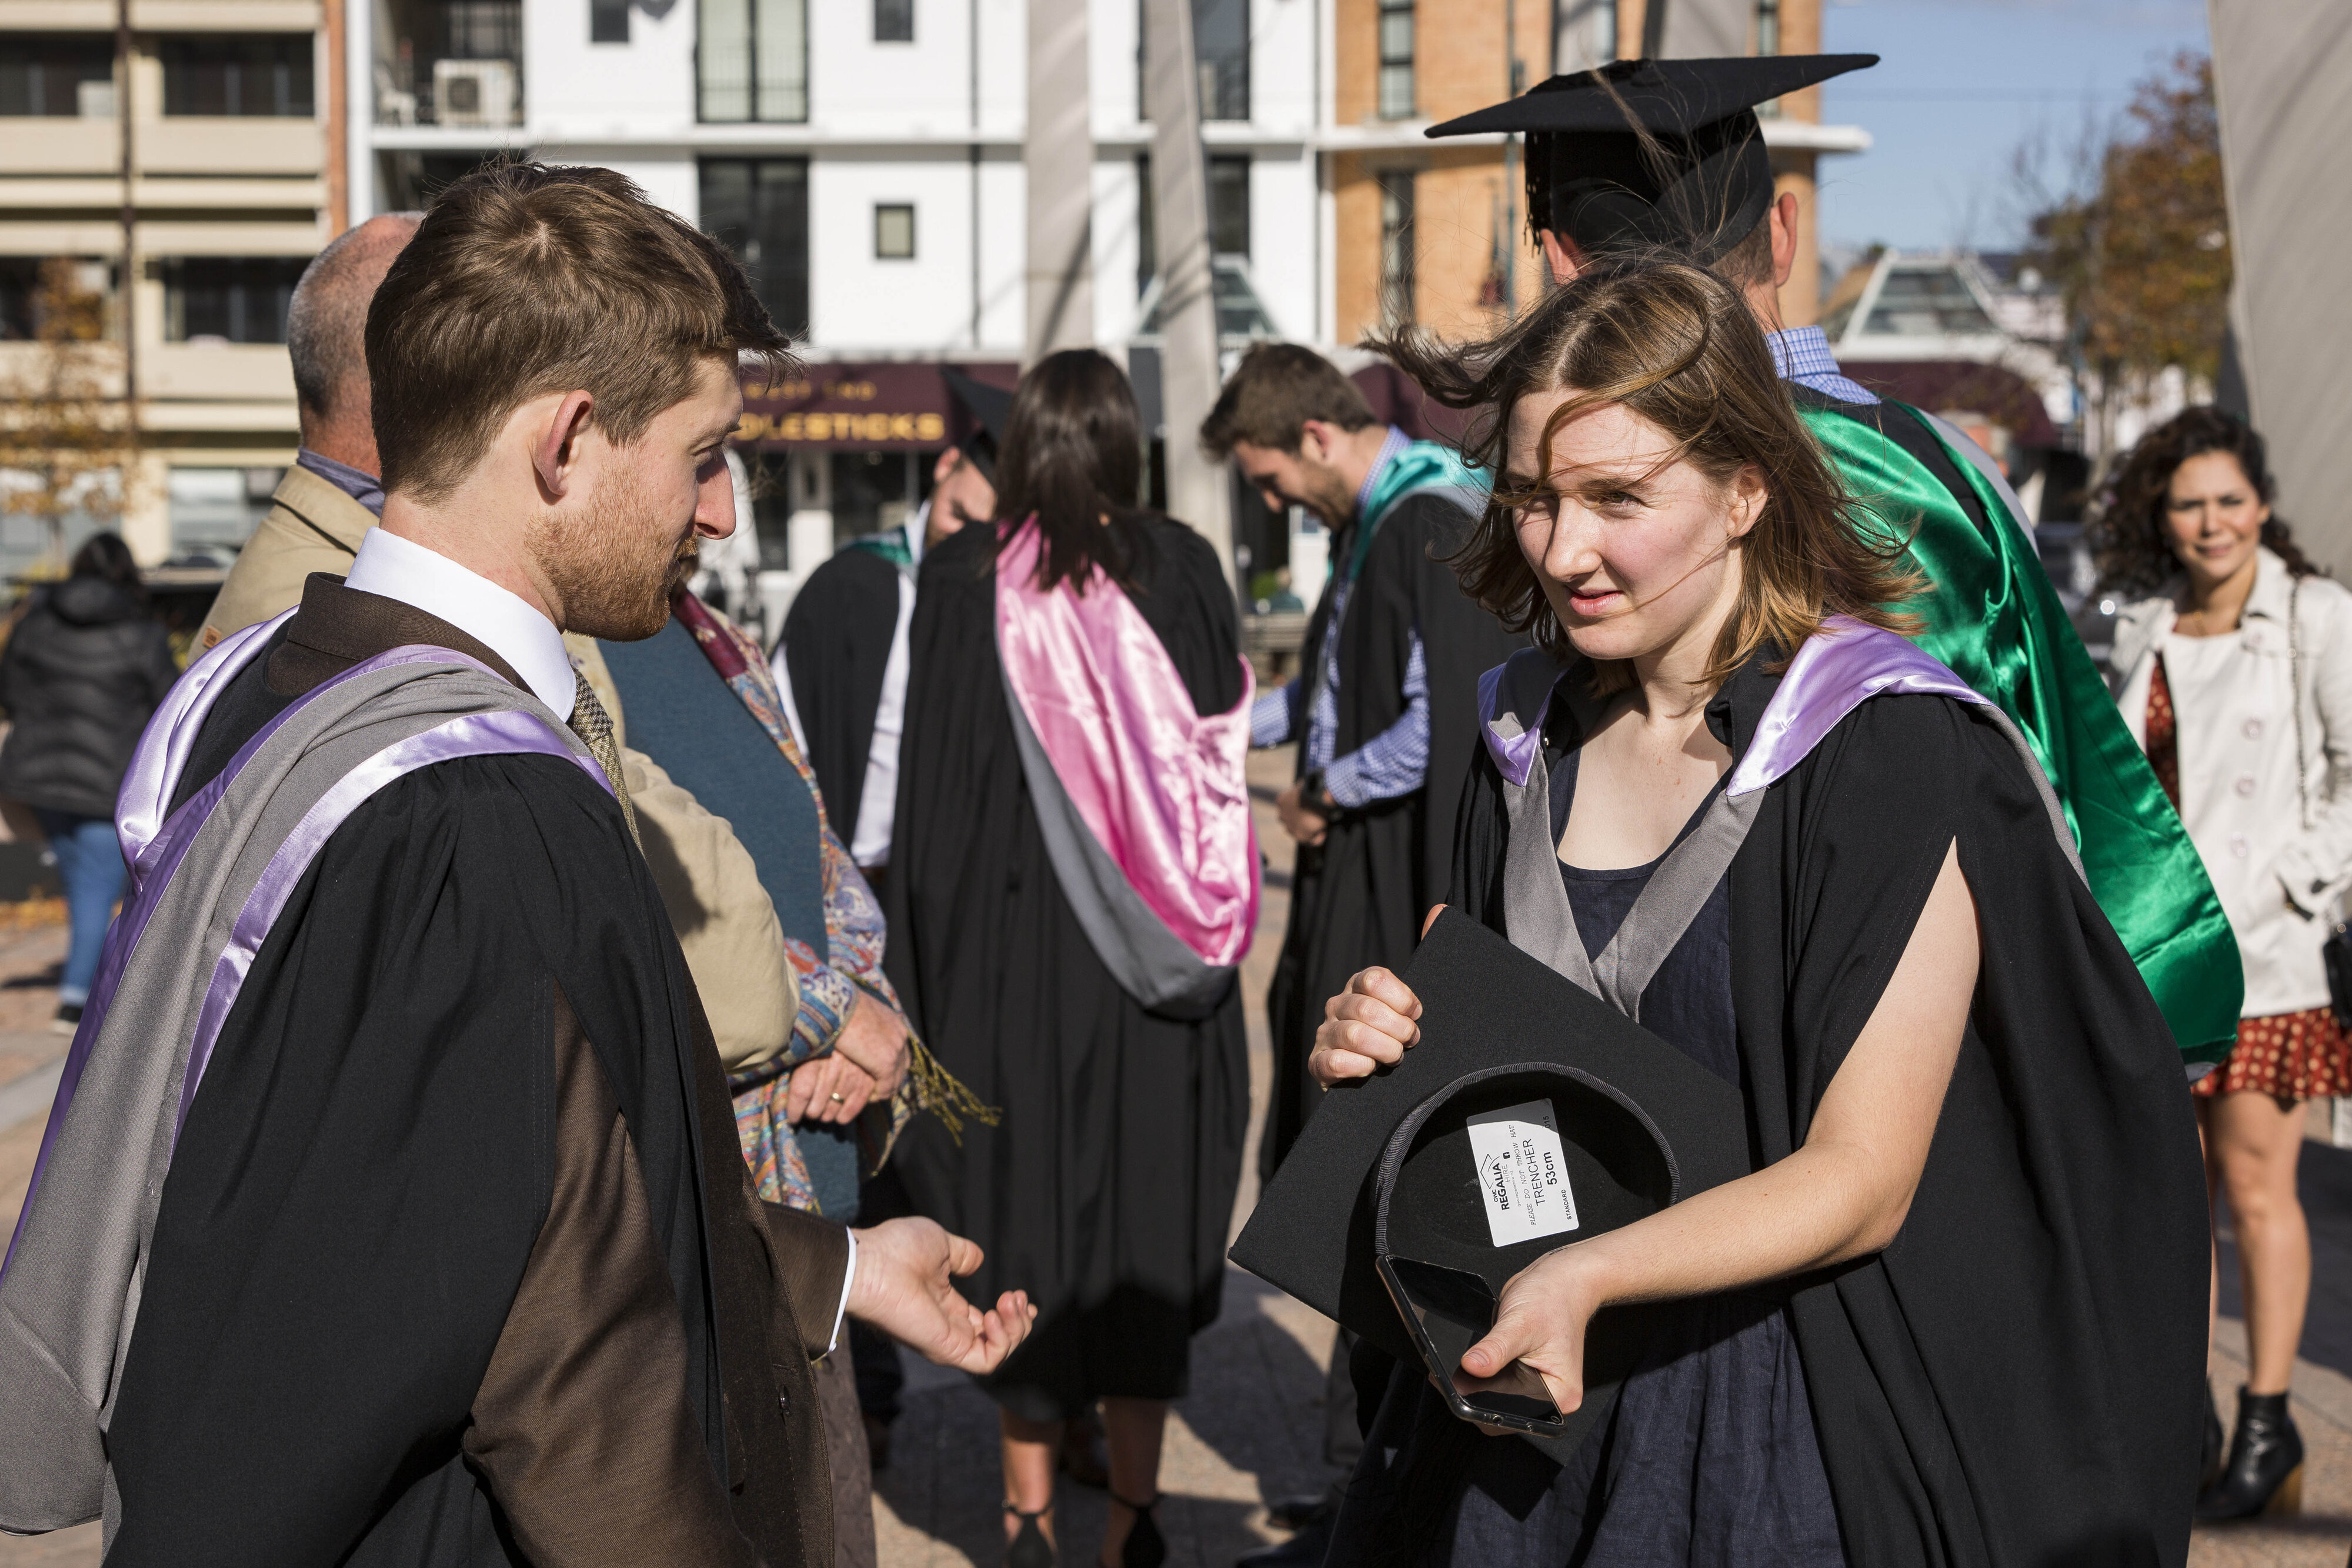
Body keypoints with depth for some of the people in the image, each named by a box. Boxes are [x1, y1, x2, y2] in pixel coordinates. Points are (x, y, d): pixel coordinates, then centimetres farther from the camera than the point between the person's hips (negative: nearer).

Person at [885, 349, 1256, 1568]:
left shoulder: (960, 578, -7)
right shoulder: (1179, 568, -3)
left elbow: (929, 780, -5)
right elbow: (1219, 752, 1)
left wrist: (920, 957, 1)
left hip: (1008, 943, -1)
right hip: (1144, 960, 1)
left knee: (1023, 1193, 8)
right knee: (1147, 1196, 10)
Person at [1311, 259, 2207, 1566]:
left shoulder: (1886, 756, -17)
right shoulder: (1532, 734, 2)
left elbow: (1861, 1185, -19)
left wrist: (1585, 1277, -32)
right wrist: (1385, 1047, -7)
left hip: (1807, 1437, -5)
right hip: (1539, 1378, 6)